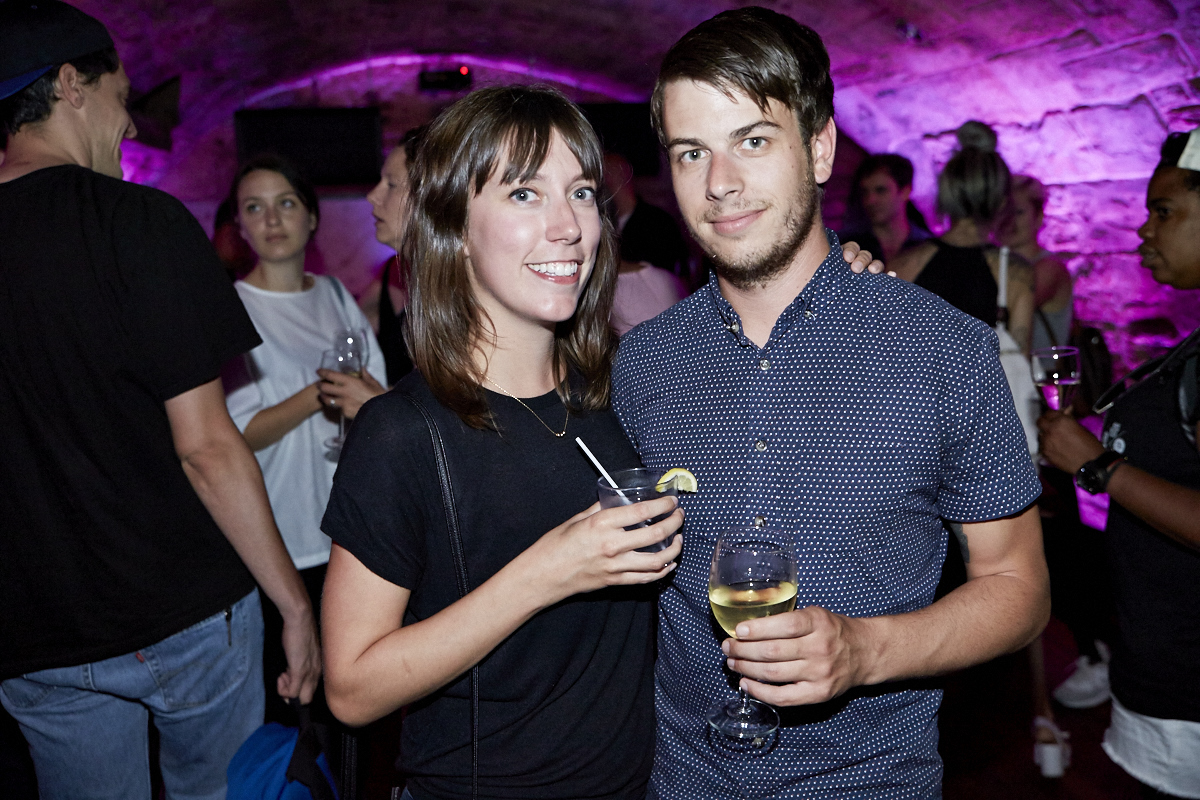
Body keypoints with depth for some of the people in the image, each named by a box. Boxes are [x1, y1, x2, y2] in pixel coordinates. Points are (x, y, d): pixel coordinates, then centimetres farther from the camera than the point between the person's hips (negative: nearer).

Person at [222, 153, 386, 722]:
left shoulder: (335, 295, 10)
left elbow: (382, 393, 11)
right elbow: (237, 435, -10)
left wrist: (372, 402, -12)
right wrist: (322, 395, -21)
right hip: (280, 543, -4)